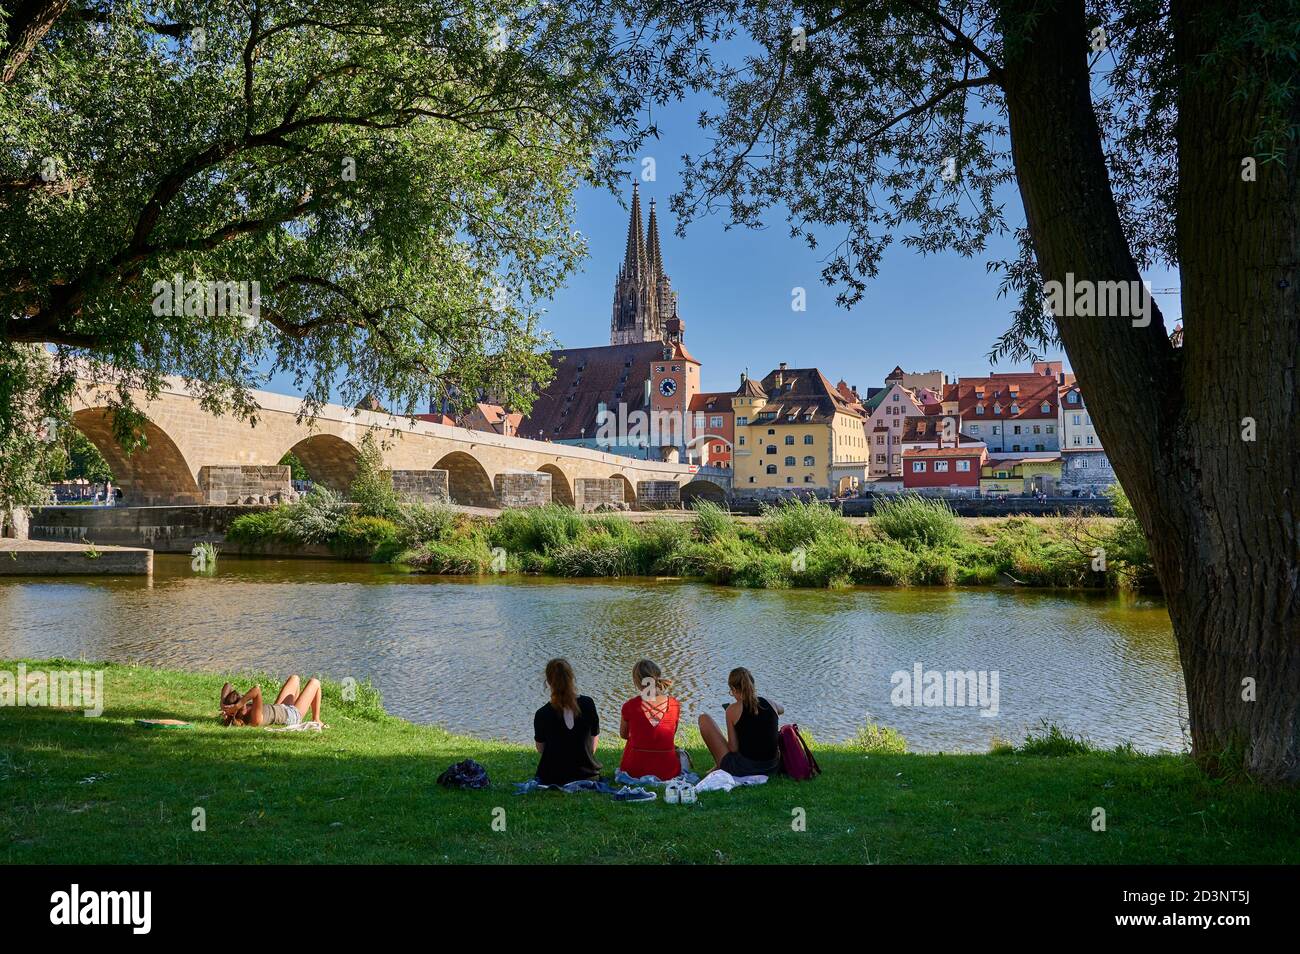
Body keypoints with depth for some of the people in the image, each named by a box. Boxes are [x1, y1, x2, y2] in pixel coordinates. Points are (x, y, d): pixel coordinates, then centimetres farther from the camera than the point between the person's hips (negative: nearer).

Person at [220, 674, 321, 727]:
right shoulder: (255, 719, -46)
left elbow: (227, 686, -21)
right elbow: (257, 689, -62)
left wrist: (223, 705, -34)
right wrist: (237, 706, -59)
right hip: (293, 716, -7)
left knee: (294, 678, 27)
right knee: (314, 682, 12)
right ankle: (316, 720, 27)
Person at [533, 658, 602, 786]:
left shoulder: (542, 715, -14)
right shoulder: (588, 704, -9)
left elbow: (540, 749, 0)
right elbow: (595, 737, 3)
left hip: (552, 779, -1)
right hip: (587, 774, 1)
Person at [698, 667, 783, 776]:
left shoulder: (733, 710, -11)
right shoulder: (770, 705, 2)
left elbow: (733, 748, -10)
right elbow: (781, 710, 30)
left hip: (742, 769, -5)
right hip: (771, 768, 5)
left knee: (704, 719, 6)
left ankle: (720, 767, 17)